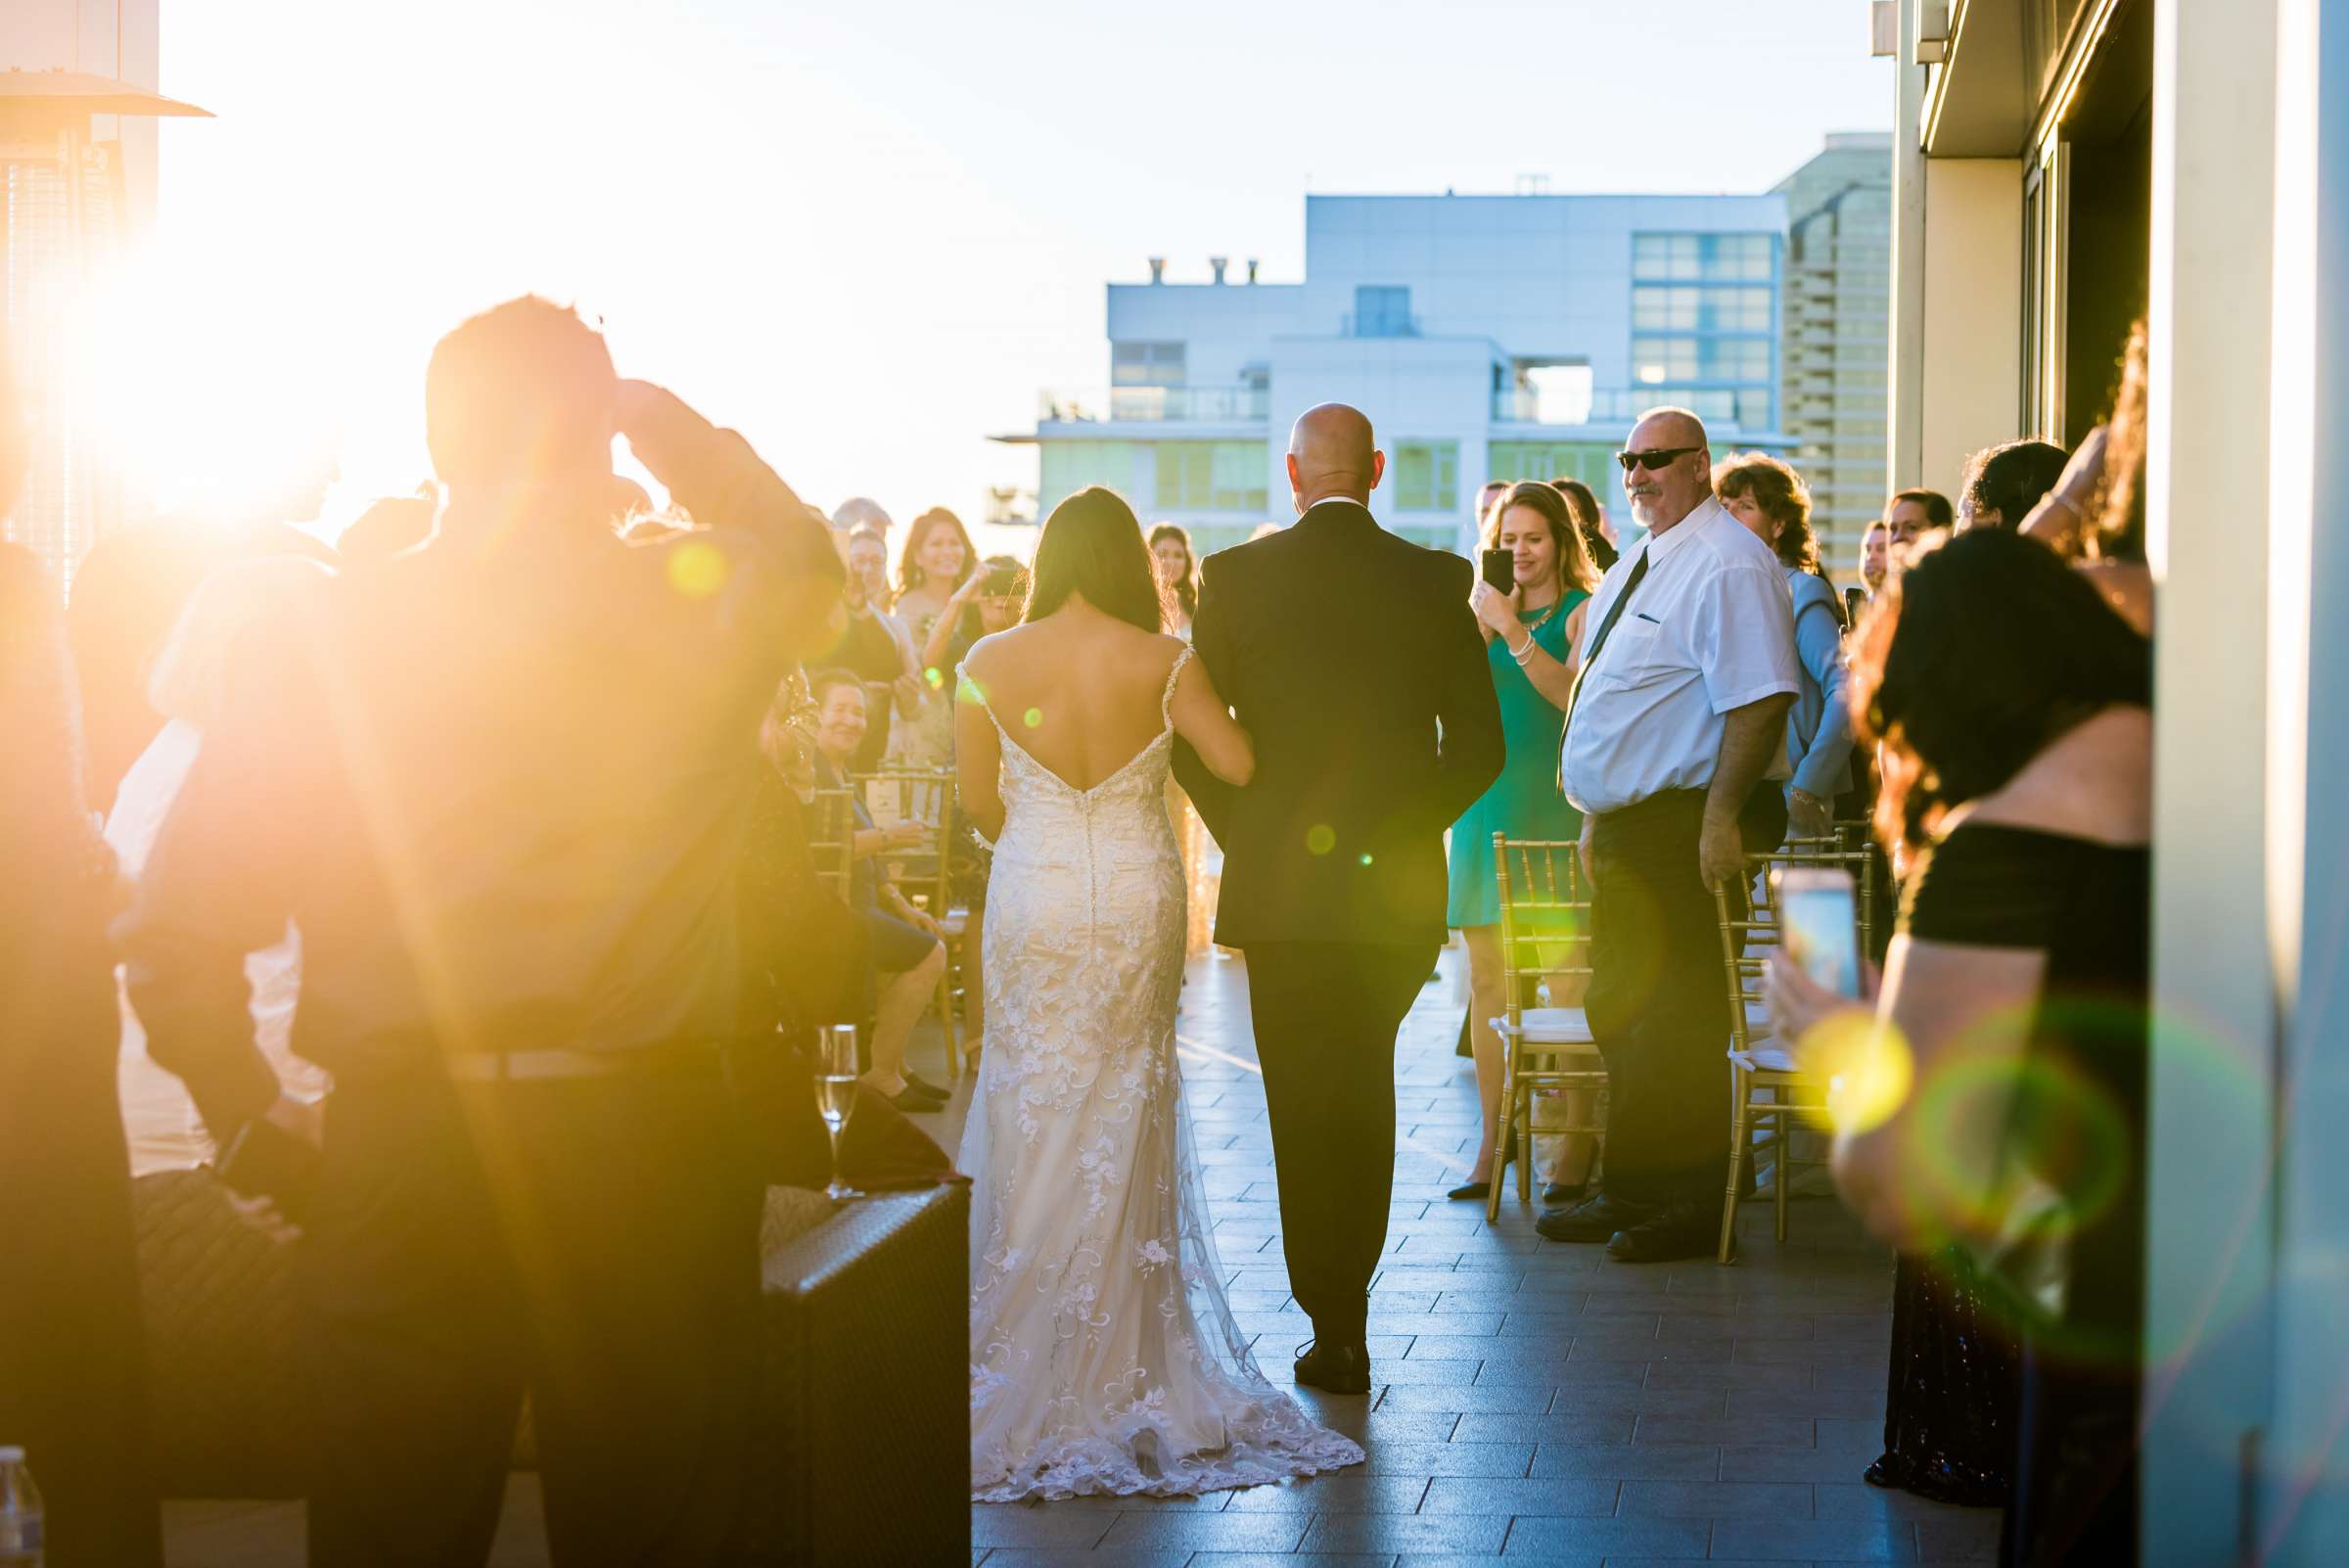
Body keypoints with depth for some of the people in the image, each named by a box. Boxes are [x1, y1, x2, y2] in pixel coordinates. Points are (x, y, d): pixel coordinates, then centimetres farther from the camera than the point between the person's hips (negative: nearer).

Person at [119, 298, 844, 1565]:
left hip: (396, 1161, 0)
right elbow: (808, 555, 22)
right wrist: (657, 412, 21)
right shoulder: (708, 602, -4)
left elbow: (179, 928, -2)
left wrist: (248, 1107, 11)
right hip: (648, 1156, 0)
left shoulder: (310, 640, -3)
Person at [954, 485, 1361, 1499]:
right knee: (1126, 1111, 11)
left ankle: (1025, 1353, 11)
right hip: (1137, 900, 0)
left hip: (1032, 901, 0)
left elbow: (978, 800, 1)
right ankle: (1122, 1356, 16)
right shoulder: (1165, 664, -8)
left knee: (1035, 1110, 8)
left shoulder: (990, 665, -5)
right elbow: (1241, 767, -7)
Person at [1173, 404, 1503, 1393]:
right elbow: (1480, 746, 1)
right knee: (1364, 1093, 18)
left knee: (1306, 1105, 6)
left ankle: (1337, 1334, 7)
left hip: (1279, 883, -2)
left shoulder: (1234, 577, -6)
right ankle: (1346, 1296, 25)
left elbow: (1192, 742, -3)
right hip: (1398, 888, 2)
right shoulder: (1434, 582, -1)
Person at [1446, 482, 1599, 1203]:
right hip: (1486, 804, 5)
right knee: (1487, 978, 4)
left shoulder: (1581, 612, -1)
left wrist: (1512, 628, -18)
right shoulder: (1488, 610, 14)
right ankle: (1492, 1140, 8)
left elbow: (1574, 694, -16)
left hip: (1554, 805, -5)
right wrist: (1478, 623, -7)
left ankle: (1578, 1140, -2)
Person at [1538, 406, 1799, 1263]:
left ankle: (1693, 1207, 4)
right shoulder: (1638, 566, 16)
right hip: (1622, 829, 10)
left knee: (1678, 1022, -5)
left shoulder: (1728, 565, -15)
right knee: (1619, 1014, 15)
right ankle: (1629, 1194, 25)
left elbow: (1760, 701, -22)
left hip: (1688, 831, -10)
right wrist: (1596, 818, 19)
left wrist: (1721, 817, -26)